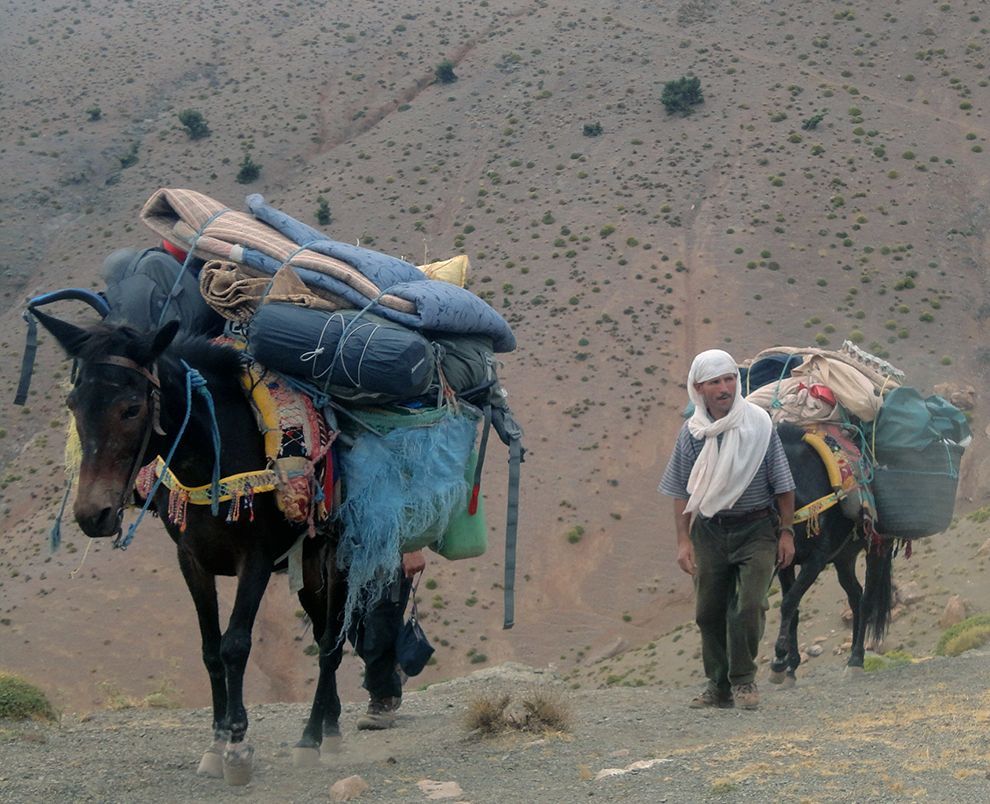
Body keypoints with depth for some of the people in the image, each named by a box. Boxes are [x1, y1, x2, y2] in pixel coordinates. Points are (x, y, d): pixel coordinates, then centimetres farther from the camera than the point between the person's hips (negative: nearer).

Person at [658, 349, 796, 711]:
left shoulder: (759, 423, -5)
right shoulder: (692, 433, 1)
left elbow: (782, 484, 1)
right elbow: (681, 491, 6)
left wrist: (786, 532, 0)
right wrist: (684, 540, 0)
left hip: (756, 529, -3)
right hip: (709, 531, 3)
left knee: (749, 606, -13)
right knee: (709, 611, 6)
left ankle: (743, 681, 2)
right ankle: (719, 685, 19)